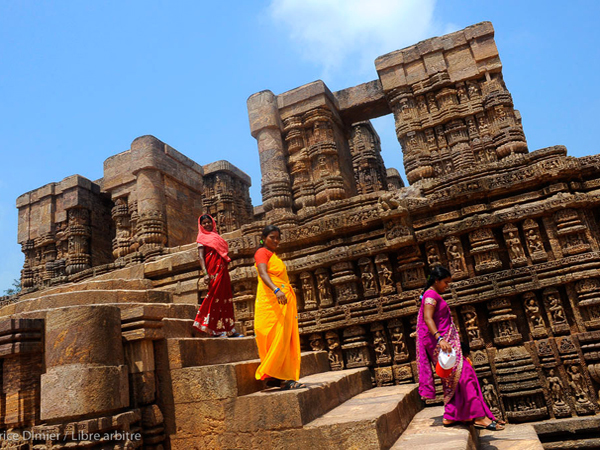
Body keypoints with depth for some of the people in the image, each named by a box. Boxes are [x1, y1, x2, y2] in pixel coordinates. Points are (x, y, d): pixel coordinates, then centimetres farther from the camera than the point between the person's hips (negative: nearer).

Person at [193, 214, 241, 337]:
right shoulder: (202, 238, 3)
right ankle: (216, 329, -5)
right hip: (213, 271, -7)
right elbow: (201, 257, -9)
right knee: (215, 296, -9)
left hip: (223, 271, 7)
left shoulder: (216, 236, 24)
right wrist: (205, 273, -22)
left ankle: (229, 329, 8)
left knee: (225, 298, 5)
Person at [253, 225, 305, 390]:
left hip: (283, 301, 9)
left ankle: (282, 378, 7)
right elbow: (263, 274, -20)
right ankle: (272, 375, -8)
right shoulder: (262, 252, -2)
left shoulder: (274, 255, 26)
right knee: (277, 338, -12)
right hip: (271, 300, -9)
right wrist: (276, 290, -38)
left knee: (285, 339, 5)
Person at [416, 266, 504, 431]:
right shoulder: (431, 295, -12)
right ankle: (479, 417, -4)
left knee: (453, 379, 11)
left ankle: (450, 417, 15)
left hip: (445, 342, 11)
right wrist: (440, 339, -38)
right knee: (463, 375, -9)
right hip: (441, 343, -11)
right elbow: (428, 318, -26)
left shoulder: (434, 295, 21)